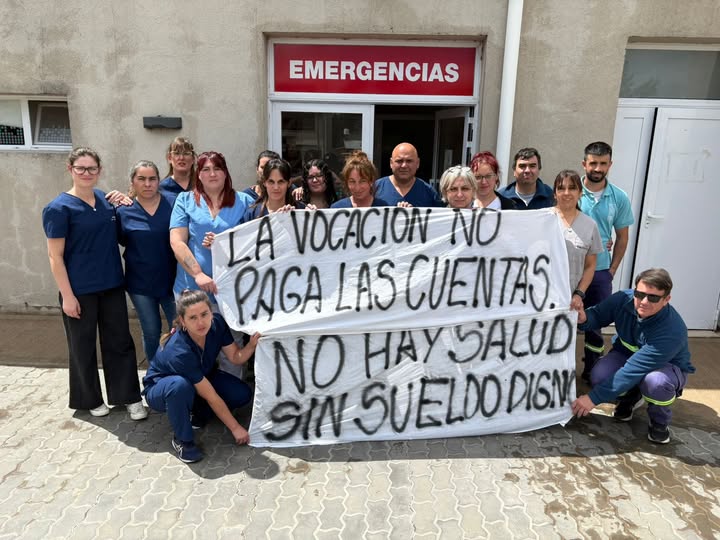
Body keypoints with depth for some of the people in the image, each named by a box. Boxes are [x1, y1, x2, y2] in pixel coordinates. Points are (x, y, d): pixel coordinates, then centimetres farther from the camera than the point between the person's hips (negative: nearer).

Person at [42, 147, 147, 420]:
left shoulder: (105, 199, 5)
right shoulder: (59, 208, -12)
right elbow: (55, 257, -12)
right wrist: (67, 295, -15)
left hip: (112, 285, 5)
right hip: (80, 290, -5)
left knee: (120, 341, 10)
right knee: (83, 346, 11)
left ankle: (128, 395, 23)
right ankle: (89, 399, 29)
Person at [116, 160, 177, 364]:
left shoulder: (174, 204, -5)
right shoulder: (123, 211, -2)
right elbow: (120, 241, 7)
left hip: (171, 279, -1)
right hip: (140, 283, 1)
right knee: (151, 332, 13)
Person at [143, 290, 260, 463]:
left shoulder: (217, 323, -24)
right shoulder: (179, 351, -39)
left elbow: (236, 358, -13)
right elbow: (211, 396, -32)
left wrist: (252, 344, -34)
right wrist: (235, 428, -24)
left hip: (200, 378, 6)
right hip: (160, 387, -5)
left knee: (242, 394, -15)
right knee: (181, 386, -41)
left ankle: (194, 413, 8)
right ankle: (182, 439, -15)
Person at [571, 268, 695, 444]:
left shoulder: (672, 331, -37)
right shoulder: (623, 299, -25)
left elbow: (633, 371, -39)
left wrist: (594, 398, -39)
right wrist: (584, 318, -39)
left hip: (667, 366, -3)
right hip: (626, 354, 4)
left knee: (656, 382, -40)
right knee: (599, 376, -28)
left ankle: (659, 421, -2)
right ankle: (631, 397, 10)